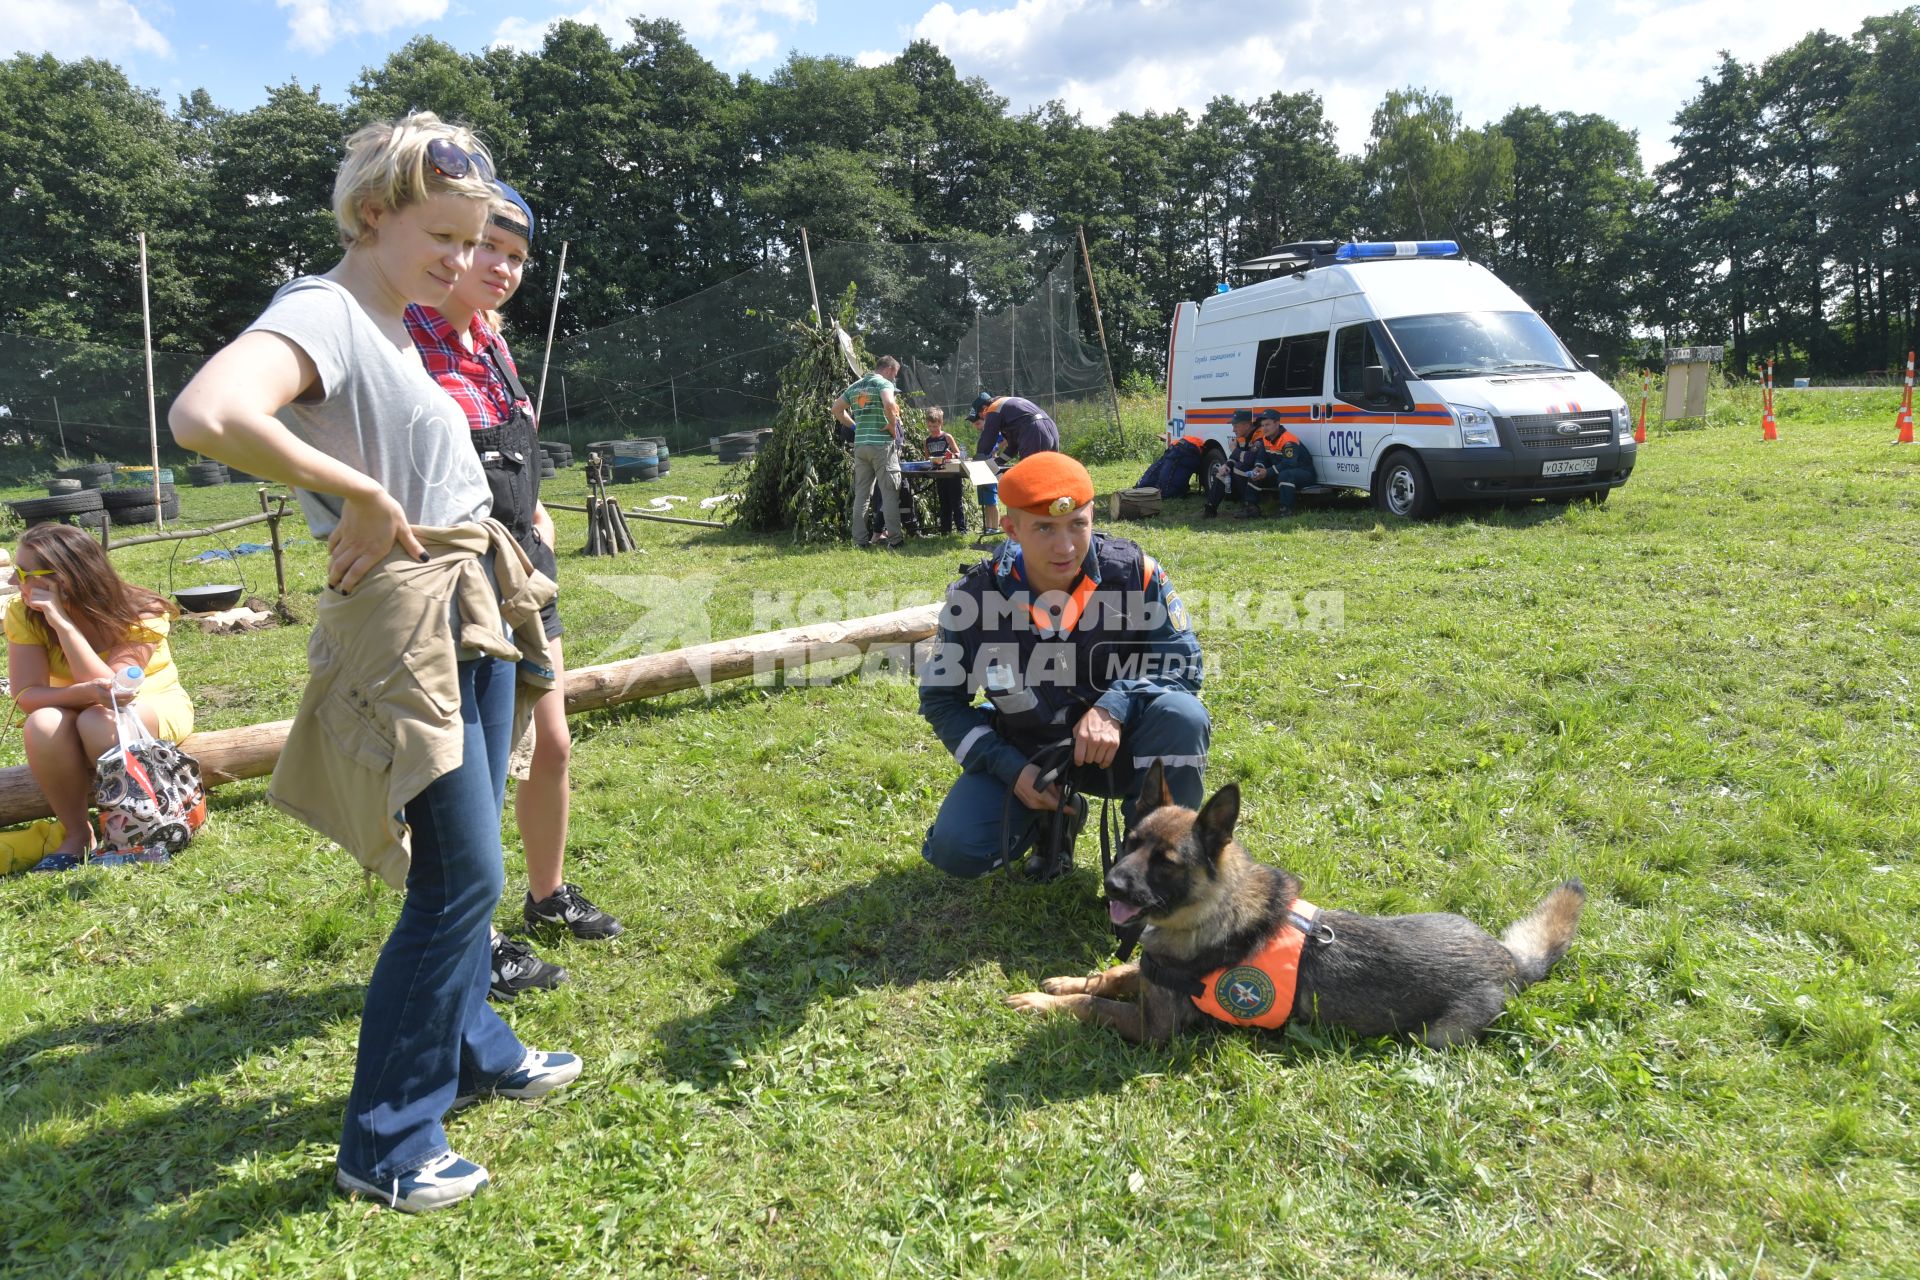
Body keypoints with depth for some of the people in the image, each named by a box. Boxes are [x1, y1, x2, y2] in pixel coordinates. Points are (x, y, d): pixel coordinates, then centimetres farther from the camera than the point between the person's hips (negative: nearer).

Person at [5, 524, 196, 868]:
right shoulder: (23, 612, -15)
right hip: (76, 711, 3)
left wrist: (63, 622, -37)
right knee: (43, 726, -32)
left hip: (154, 705, -3)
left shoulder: (140, 615, -24)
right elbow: (26, 695, -23)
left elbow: (112, 688, -34)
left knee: (99, 722, -36)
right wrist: (87, 692, -43)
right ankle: (77, 833, -12)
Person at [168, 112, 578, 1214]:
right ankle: (385, 1142, 12)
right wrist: (362, 498, -24)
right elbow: (206, 417, -34)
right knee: (460, 878, -5)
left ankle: (471, 1049, 38)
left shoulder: (395, 326, 14)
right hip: (408, 620, -10)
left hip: (473, 613, 10)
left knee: (468, 865, 19)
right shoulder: (323, 312, -15)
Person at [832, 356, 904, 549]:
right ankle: (895, 538, -3)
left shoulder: (855, 386, 16)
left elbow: (837, 408, 20)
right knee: (889, 492, -2)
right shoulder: (884, 383, -6)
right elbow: (889, 405, -25)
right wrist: (892, 425, -11)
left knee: (861, 493, 9)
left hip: (860, 444, 6)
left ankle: (860, 539, 9)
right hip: (882, 444, -6)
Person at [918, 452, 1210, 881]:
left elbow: (1182, 659, -12)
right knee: (956, 850, -18)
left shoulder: (1134, 572, -18)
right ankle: (1054, 818, 15)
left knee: (1182, 715, -32)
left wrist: (1115, 706, -31)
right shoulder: (973, 598, -16)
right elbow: (941, 699, -4)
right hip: (1025, 754, 1)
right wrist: (1011, 769, -15)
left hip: (1118, 744, -1)